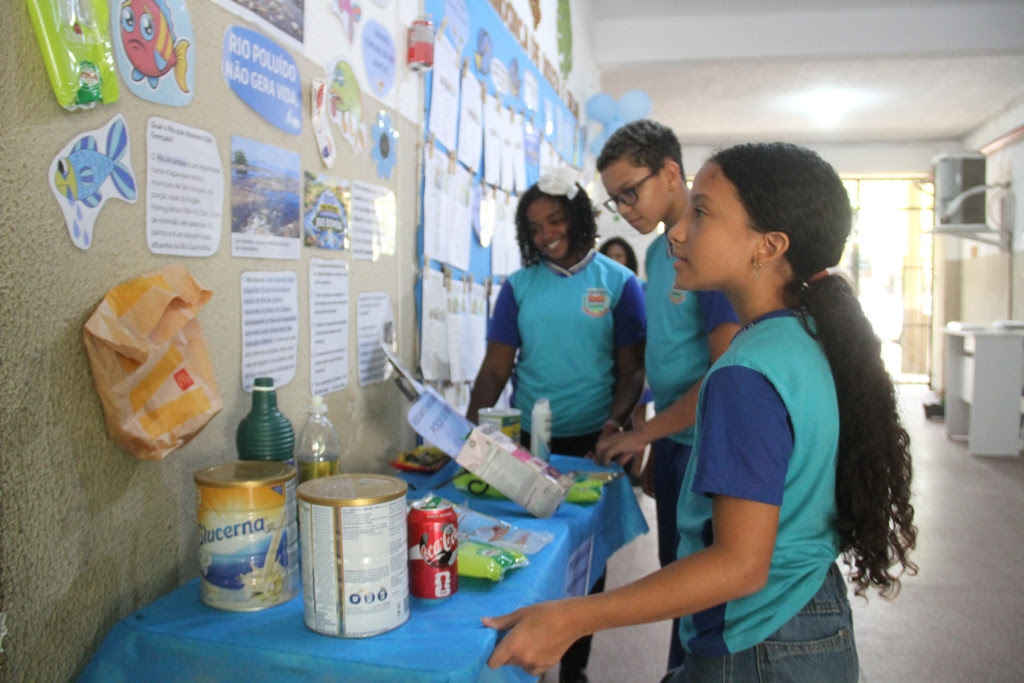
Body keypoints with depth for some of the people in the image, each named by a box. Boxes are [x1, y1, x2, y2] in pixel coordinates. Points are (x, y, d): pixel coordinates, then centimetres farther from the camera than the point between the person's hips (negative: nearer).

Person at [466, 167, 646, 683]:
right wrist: (470, 420, -15)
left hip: (592, 442, -1)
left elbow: (632, 369, -3)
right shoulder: (519, 286, 3)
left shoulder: (618, 283, -2)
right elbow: (496, 367, 0)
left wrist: (616, 420, -19)